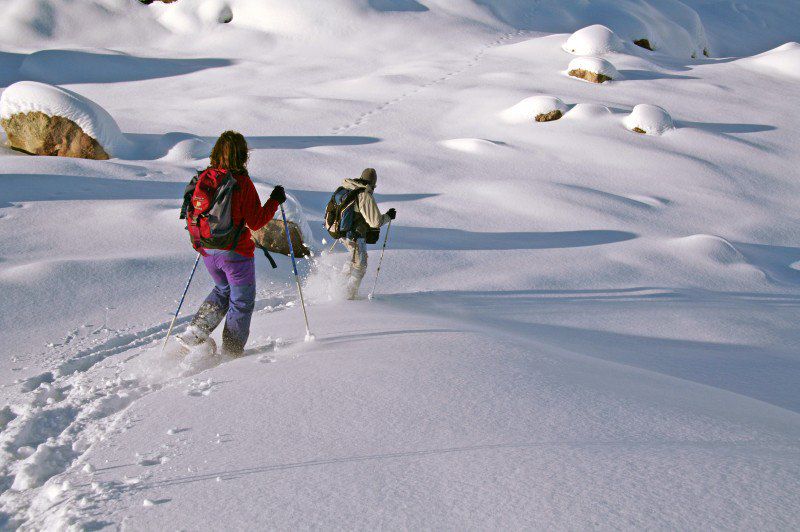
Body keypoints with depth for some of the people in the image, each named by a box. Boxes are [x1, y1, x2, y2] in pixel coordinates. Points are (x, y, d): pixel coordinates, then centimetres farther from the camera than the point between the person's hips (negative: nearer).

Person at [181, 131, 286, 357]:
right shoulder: (242, 183, -17)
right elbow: (255, 222, -14)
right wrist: (275, 201, -2)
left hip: (208, 251, 6)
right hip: (235, 252, -6)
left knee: (223, 290, 29)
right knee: (242, 301, 12)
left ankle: (196, 332, 14)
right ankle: (232, 351, 17)